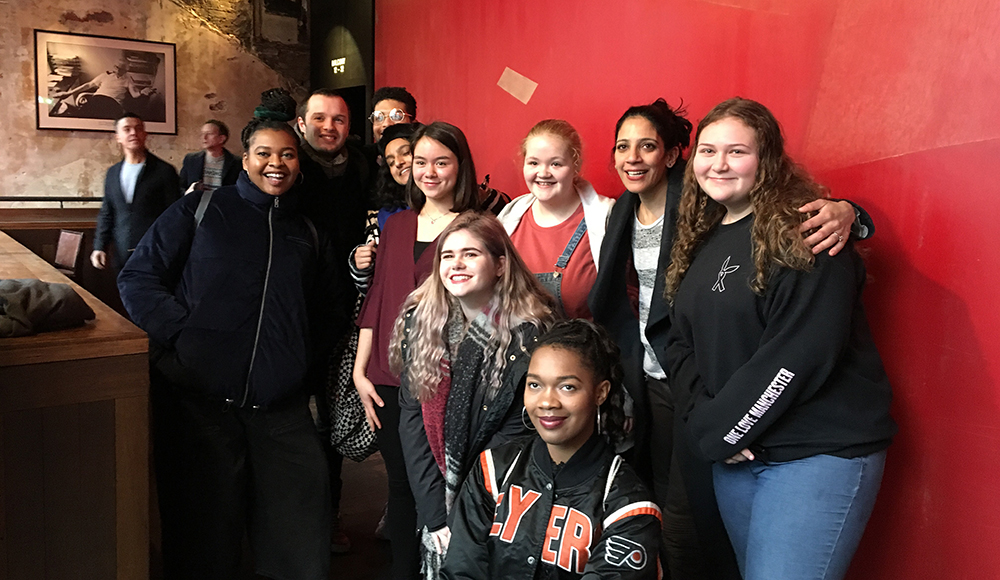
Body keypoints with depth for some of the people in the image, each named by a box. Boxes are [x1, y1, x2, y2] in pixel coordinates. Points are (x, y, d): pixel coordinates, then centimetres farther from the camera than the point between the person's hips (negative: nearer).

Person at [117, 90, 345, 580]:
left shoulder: (309, 234, 16)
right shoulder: (201, 210, 6)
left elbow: (328, 313, 22)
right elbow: (138, 279, 2)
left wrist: (304, 362, 7)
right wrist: (184, 336, -10)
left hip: (282, 408, 3)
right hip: (200, 397, -2)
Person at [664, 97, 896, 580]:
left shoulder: (803, 234, -13)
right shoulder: (699, 241, 10)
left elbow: (801, 354, -21)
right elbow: (681, 344, 10)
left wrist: (716, 429, -14)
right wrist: (709, 417, -8)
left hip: (818, 451, -7)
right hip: (734, 452, 7)